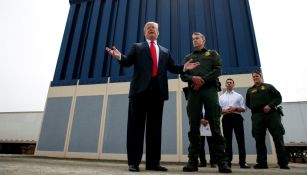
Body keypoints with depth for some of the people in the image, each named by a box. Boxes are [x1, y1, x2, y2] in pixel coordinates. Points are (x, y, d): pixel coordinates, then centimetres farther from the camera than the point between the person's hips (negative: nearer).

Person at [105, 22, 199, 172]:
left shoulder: (165, 51, 25)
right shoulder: (137, 47, 18)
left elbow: (172, 68, 18)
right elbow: (127, 62, 4)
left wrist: (184, 68, 1)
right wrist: (119, 57, -16)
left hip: (158, 91, 3)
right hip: (140, 89, -2)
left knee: (155, 127, 3)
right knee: (136, 125, -2)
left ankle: (153, 162, 9)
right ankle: (134, 162, 5)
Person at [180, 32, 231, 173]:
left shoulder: (212, 54, 19)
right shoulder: (188, 57, 25)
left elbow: (218, 69, 3)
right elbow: (182, 74, 13)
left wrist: (203, 80, -10)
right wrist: (192, 78, -9)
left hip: (209, 89, -2)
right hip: (193, 91, 2)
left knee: (215, 125, -8)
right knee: (194, 127, -3)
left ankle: (222, 161, -4)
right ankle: (193, 161, -1)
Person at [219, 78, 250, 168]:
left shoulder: (239, 96, 13)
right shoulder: (221, 97, 16)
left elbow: (243, 109, 6)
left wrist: (235, 109, -13)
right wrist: (225, 110, -11)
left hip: (237, 117, -1)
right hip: (226, 118, 1)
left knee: (240, 140, -4)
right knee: (228, 140, 2)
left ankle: (242, 162, 0)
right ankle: (228, 161, 6)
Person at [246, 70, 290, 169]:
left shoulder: (269, 86, 18)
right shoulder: (250, 90, 23)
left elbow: (278, 97, 7)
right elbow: (248, 103, 23)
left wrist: (270, 105, -10)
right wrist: (254, 108, 4)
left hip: (272, 114, -2)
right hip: (257, 116, 2)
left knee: (278, 138, -6)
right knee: (259, 140, -2)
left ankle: (283, 163, 0)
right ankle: (262, 163, 2)